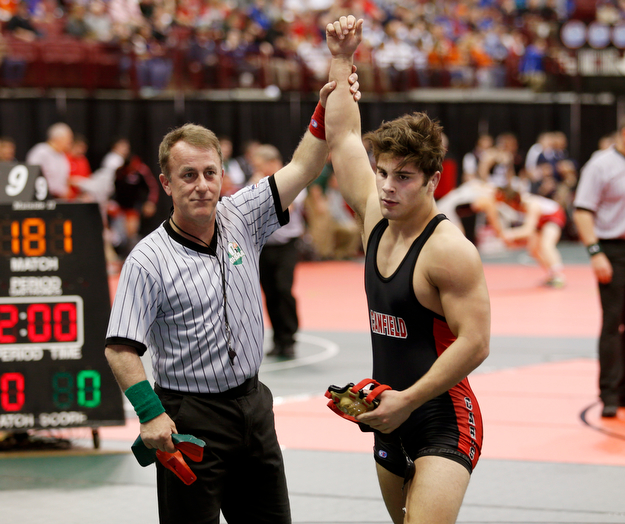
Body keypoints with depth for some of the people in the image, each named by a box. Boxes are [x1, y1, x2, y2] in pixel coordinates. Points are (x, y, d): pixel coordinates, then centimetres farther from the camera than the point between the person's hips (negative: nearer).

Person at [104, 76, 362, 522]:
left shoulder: (240, 220, 4)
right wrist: (150, 413, -24)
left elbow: (302, 168, 2)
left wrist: (327, 109, -11)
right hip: (189, 420, -6)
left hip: (252, 401, 6)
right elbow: (121, 349, -15)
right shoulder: (148, 260, -12)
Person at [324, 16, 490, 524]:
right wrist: (342, 59, 16)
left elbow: (474, 343, -21)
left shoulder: (450, 250, -17)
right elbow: (342, 138, 16)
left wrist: (406, 400, -19)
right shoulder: (376, 218, 5)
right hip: (392, 422, 8)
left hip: (443, 421, -8)